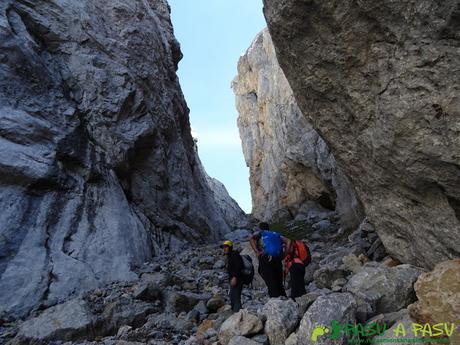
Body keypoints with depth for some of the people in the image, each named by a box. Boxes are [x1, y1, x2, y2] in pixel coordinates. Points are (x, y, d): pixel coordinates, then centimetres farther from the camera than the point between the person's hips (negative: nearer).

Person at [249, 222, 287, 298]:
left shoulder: (259, 233, 16)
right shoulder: (276, 234, 27)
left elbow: (251, 239, -7)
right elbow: (288, 241, 13)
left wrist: (257, 252, -10)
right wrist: (285, 254, 10)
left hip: (265, 259, -4)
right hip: (278, 260, 4)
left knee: (271, 284, -3)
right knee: (279, 283, 15)